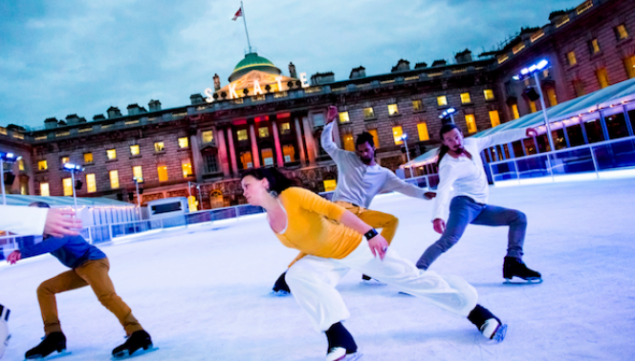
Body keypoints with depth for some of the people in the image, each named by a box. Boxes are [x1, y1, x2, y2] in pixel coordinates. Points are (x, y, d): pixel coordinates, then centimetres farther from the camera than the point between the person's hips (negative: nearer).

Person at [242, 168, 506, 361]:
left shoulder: (292, 195, -23)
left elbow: (334, 210, -31)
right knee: (297, 275, -23)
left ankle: (477, 312, 20)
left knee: (412, 279, 1)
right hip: (328, 259, 6)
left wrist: (370, 234, -38)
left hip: (354, 246, -6)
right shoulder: (271, 223, 0)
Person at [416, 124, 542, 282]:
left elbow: (495, 139, 20)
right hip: (464, 204, -9)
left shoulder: (471, 143, 4)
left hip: (481, 207, 9)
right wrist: (438, 216, -51)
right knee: (449, 239, -32)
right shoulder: (449, 165, -20)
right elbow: (443, 191, -34)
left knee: (519, 217, 10)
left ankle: (513, 264, 1)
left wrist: (522, 132, 21)